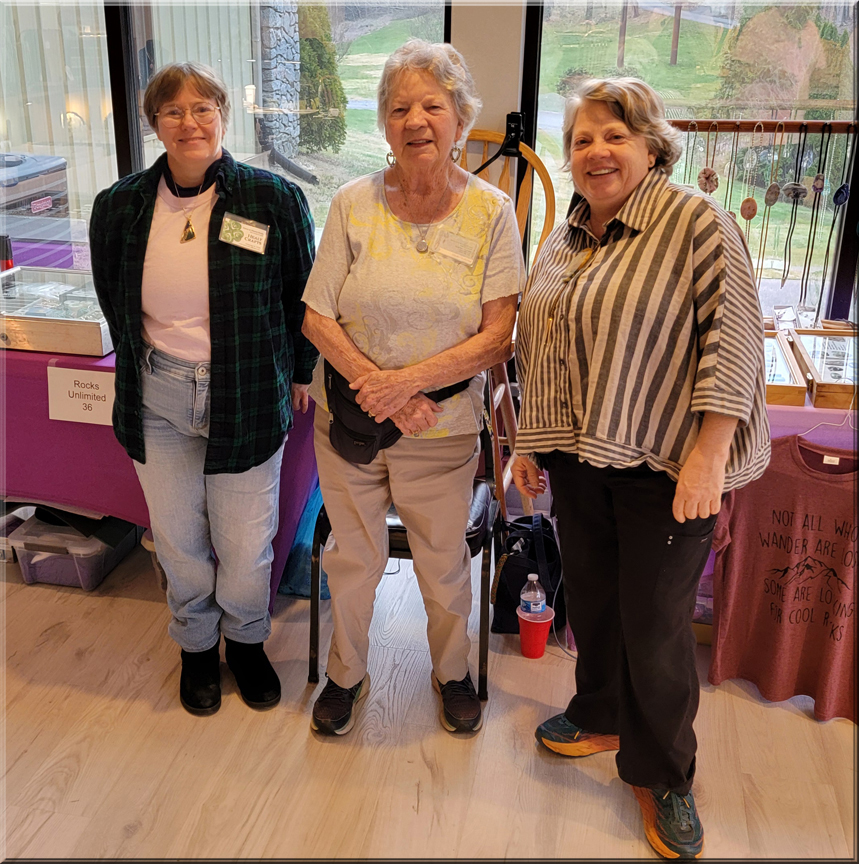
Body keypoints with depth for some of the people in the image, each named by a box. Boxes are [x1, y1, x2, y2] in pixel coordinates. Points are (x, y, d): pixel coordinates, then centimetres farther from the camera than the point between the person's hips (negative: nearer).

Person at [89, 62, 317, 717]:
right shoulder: (120, 207, 0)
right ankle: (197, 645, 40)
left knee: (246, 546, 7)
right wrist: (144, 369, 14)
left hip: (247, 400, -2)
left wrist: (299, 373, 7)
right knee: (178, 540, 14)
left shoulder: (275, 200, -8)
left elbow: (301, 297, 4)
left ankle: (246, 641, 38)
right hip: (158, 403, 2)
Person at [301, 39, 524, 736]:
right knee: (353, 558, 17)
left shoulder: (491, 212, -7)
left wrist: (409, 380, -21)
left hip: (444, 429, -1)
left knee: (444, 563, 16)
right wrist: (381, 390, -17)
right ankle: (347, 674, 43)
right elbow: (317, 318, -6)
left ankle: (452, 671, 44)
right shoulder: (355, 204, -5)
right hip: (348, 418, 1)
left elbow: (500, 337, -12)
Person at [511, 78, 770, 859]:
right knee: (591, 598, 18)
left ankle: (662, 778, 25)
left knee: (656, 626, 3)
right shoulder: (563, 241, 10)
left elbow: (735, 336, -15)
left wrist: (709, 455, -21)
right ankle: (600, 717, 42)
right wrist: (531, 446, 15)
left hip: (663, 469, -6)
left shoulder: (696, 222, -10)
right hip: (576, 459, 6)